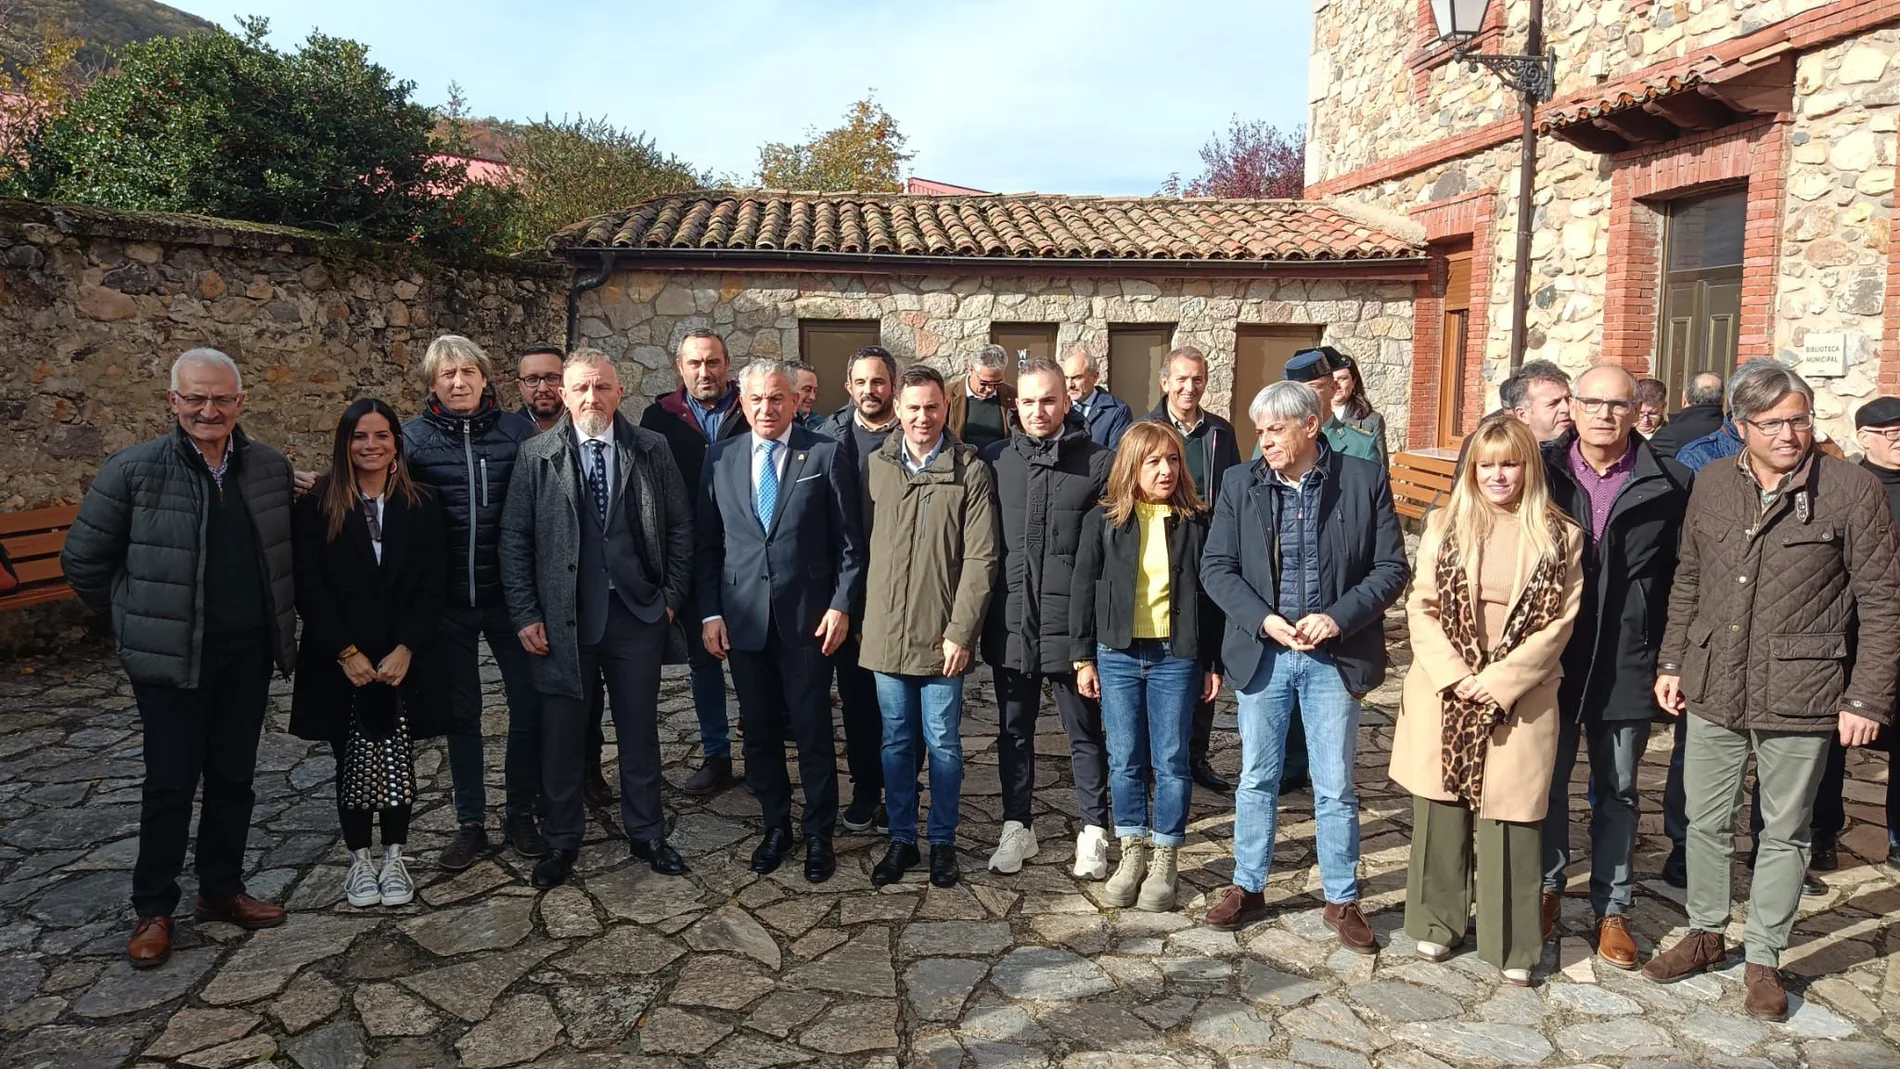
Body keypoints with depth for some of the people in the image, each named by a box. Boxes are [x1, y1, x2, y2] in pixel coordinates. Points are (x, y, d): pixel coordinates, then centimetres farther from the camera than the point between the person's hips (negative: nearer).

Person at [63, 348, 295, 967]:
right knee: (170, 781, 4)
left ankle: (221, 889, 29)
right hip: (171, 655, -3)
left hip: (249, 653, 3)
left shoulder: (271, 468, 2)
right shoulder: (133, 470, -8)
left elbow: (286, 552, 14)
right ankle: (153, 909, 20)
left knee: (233, 776, 13)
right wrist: (135, 621, 7)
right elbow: (83, 562, 0)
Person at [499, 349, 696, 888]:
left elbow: (680, 527, 5)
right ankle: (562, 840, 27)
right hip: (564, 616, 0)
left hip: (638, 612, 1)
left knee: (640, 729, 11)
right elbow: (514, 539, 0)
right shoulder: (536, 455, 0)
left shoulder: (652, 450, 1)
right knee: (563, 731, 10)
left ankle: (646, 832, 28)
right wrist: (525, 615, -4)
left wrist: (671, 596, 0)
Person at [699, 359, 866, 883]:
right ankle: (775, 826, 29)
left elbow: (849, 542, -1)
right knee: (759, 732, 12)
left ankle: (819, 835, 21)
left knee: (813, 733, 5)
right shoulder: (720, 459, 7)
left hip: (809, 618, -3)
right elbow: (707, 544, 9)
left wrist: (841, 605, -8)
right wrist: (710, 612, 2)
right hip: (744, 620, 3)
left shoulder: (827, 455, -2)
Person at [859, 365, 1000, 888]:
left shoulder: (970, 471, -5)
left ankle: (943, 841, 24)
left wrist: (961, 632, -12)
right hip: (886, 633, 3)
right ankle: (901, 839, 26)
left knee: (943, 743, 7)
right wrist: (864, 617, 6)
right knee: (896, 742, 13)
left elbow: (981, 558, -8)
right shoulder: (876, 466, 4)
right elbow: (863, 544, 9)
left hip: (943, 635, -3)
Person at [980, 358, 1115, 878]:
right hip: (1010, 623, 3)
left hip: (1071, 624, -3)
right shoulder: (994, 460, 3)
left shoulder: (1099, 463, -5)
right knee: (1013, 729, 15)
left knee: (1085, 732, 10)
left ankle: (1092, 831, 24)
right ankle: (1016, 827, 30)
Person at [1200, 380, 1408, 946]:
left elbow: (1392, 569, -4)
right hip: (1262, 653, 2)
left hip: (1334, 657, -1)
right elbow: (1216, 566, -1)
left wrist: (1338, 617, -17)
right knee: (1256, 779, 13)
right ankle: (1247, 888, 28)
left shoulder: (1365, 480, -5)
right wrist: (1264, 620, -15)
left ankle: (1343, 901, 24)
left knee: (1335, 787, 8)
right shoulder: (1240, 484, 0)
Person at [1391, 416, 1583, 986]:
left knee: (1508, 818, 3)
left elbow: (1559, 622, -3)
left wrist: (1500, 679, -11)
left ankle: (1511, 944, 16)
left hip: (1518, 699, -1)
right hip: (1443, 693, 2)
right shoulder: (1444, 525, 4)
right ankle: (1438, 923, 24)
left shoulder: (1560, 536, 1)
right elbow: (1421, 607, 0)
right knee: (1441, 810, 9)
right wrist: (1453, 675, -11)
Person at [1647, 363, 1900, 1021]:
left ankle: (1763, 958, 26)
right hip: (1713, 688, 3)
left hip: (1799, 696, -3)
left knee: (1784, 833, 10)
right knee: (1706, 821, 14)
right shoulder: (1712, 485, 4)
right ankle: (1706, 934, 33)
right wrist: (1672, 662, 9)